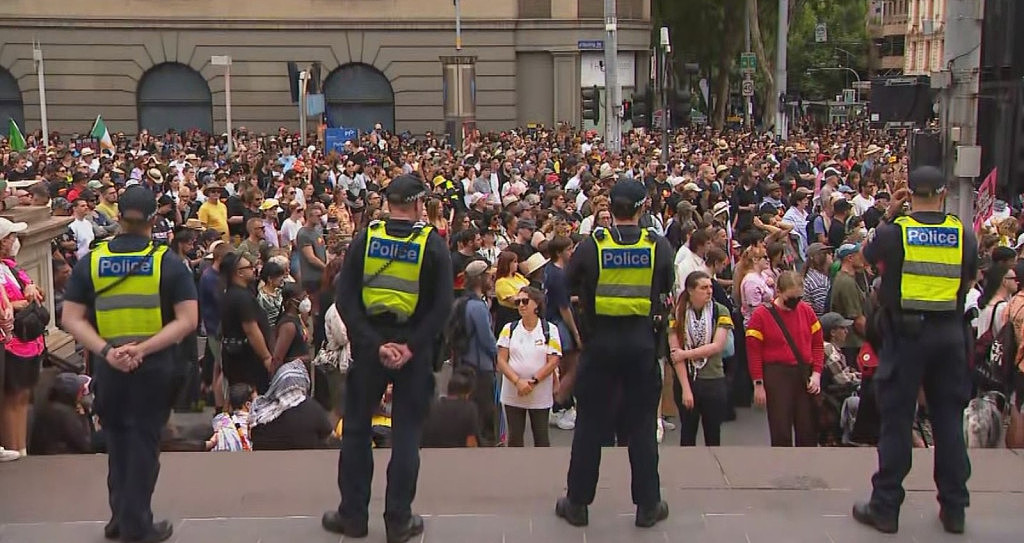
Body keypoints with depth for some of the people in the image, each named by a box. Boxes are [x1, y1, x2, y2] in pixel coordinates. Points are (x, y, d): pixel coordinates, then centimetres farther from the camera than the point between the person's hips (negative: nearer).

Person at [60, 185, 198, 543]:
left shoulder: (90, 262, 0)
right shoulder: (168, 262, -6)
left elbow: (71, 319, -4)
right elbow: (188, 320, -13)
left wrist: (106, 350, -13)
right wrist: (144, 348, -18)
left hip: (108, 367, 3)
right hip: (155, 367, -2)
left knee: (117, 441, 18)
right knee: (144, 442, 6)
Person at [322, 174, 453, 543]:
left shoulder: (364, 239, -1)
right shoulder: (433, 244, -5)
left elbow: (345, 299, -8)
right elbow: (443, 305, -12)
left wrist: (375, 343, -10)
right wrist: (411, 346, -13)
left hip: (369, 345, 1)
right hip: (415, 349, -1)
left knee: (356, 428, 13)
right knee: (406, 433, 8)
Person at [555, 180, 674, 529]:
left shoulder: (592, 245, -8)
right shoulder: (658, 246, -5)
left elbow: (571, 280, 5)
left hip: (600, 342, 0)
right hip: (641, 343, 0)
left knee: (590, 424, 9)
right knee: (643, 425, 9)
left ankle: (577, 503, 16)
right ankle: (648, 506, 16)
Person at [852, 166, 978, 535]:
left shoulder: (893, 231, -7)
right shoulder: (963, 234, 1)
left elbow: (868, 256, 13)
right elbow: (968, 282, 13)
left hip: (906, 331, -2)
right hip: (949, 332, 2)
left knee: (896, 419, 3)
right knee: (949, 419, 10)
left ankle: (885, 508, 8)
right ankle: (954, 509, 18)